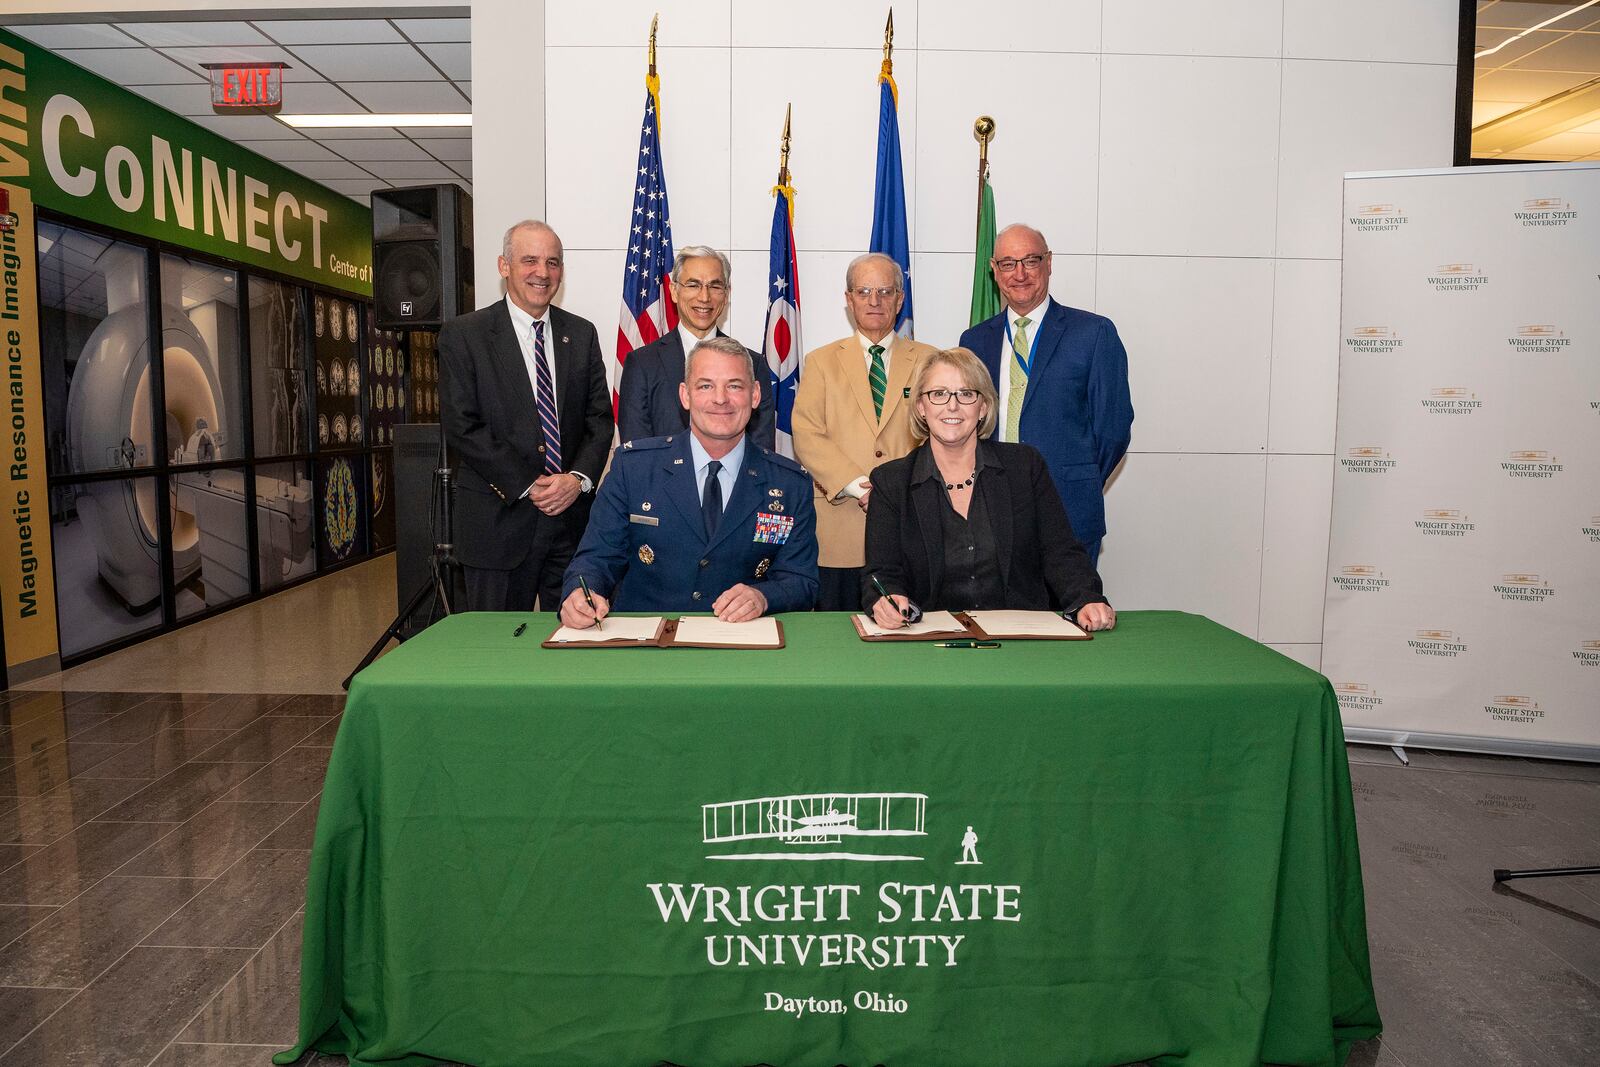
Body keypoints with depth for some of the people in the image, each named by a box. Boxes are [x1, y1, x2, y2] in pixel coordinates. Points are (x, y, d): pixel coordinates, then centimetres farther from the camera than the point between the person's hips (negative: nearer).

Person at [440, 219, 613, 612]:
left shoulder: (582, 334, 11)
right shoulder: (463, 335, -1)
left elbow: (600, 417, 8)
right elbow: (462, 427, -8)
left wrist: (579, 478, -9)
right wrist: (528, 487, -13)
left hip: (572, 516, 3)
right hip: (499, 521, -3)